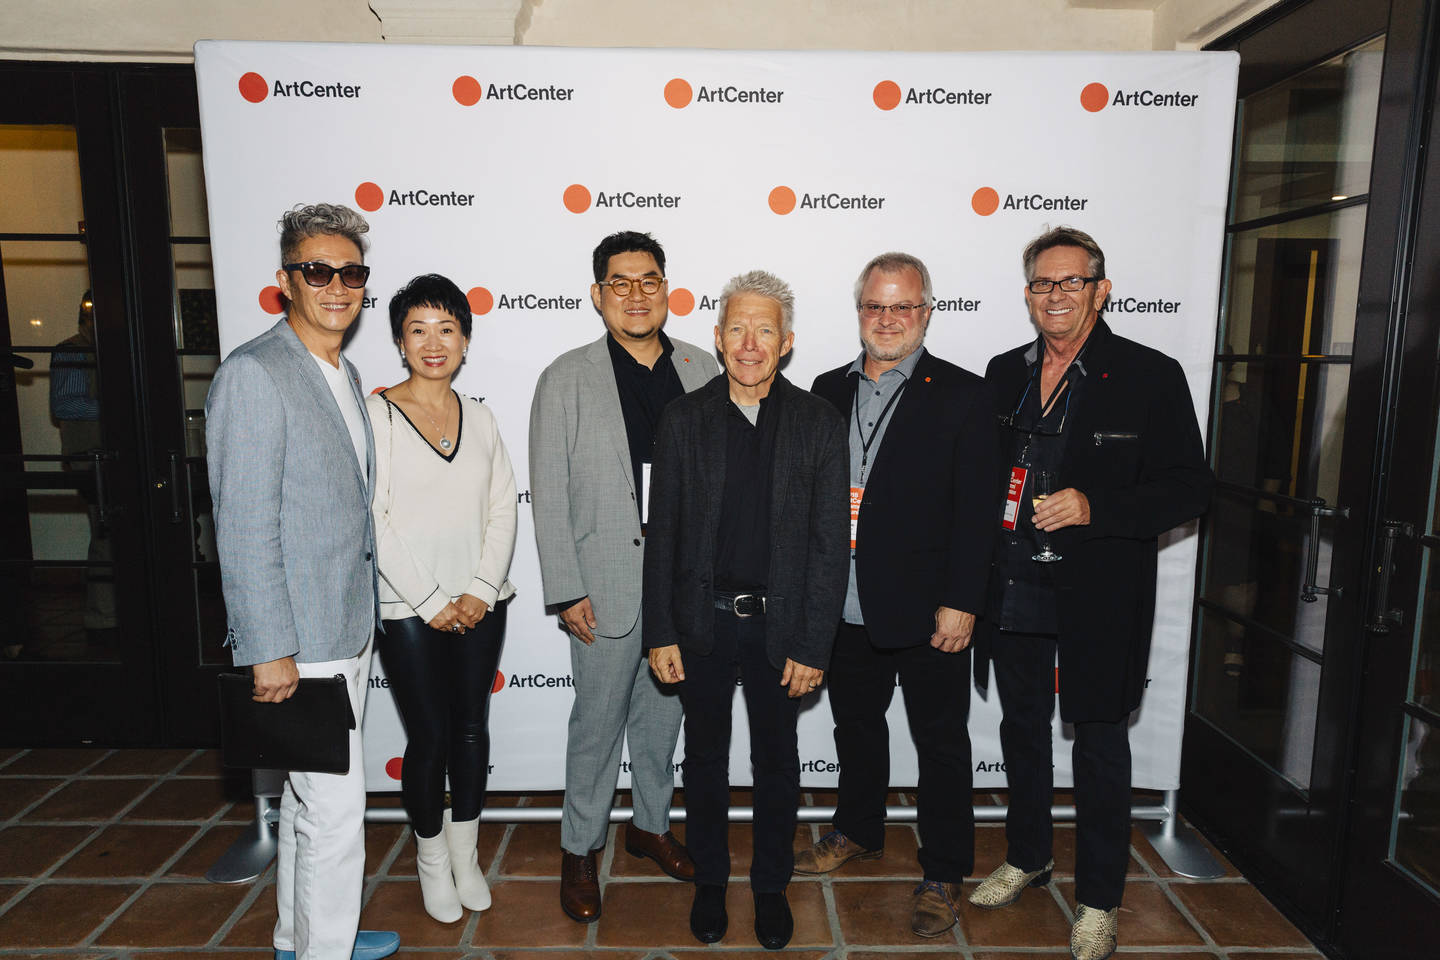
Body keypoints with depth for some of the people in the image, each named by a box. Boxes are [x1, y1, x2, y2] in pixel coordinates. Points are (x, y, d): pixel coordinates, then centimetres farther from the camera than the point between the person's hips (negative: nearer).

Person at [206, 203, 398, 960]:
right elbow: (245, 527, -20)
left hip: (348, 628, 9)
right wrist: (269, 648, -20)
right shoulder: (254, 376, -16)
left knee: (310, 796, 21)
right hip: (299, 640, -9)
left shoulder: (343, 374, 12)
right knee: (336, 807, -1)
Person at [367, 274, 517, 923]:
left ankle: (465, 855, 32)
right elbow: (372, 521, -10)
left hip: (480, 605, 4)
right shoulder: (375, 416, -6)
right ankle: (432, 860, 30)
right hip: (409, 610, -3)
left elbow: (502, 509, 5)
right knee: (429, 739, 6)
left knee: (473, 732, 12)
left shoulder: (480, 419, 7)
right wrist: (432, 603, -11)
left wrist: (481, 590, -7)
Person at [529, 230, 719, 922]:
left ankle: (652, 825, 41)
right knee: (597, 723, 9)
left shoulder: (701, 371, 3)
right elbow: (549, 495, -5)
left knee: (663, 716, 18)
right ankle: (579, 849, 31)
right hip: (607, 590, -3)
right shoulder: (566, 379, -4)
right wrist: (566, 592, -9)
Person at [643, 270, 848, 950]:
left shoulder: (819, 423, -4)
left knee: (777, 760, 15)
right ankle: (710, 880, 38)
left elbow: (830, 543, -5)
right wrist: (660, 633, -4)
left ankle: (772, 886, 37)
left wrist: (813, 646, -8)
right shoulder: (684, 419, -2)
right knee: (705, 756, 16)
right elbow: (662, 533, -1)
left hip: (780, 625, 0)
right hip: (703, 621, 1)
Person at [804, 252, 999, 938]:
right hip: (847, 610, 4)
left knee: (940, 744, 10)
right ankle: (858, 831, 44)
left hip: (927, 614, -4)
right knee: (855, 725, 21)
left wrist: (961, 604, -14)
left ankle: (942, 874, 28)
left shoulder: (962, 395, -6)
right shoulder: (829, 390, 7)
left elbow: (975, 512, -9)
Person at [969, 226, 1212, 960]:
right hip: (1012, 591, 5)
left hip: (1096, 596, -4)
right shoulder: (1004, 374, 6)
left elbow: (1189, 488, -9)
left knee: (1098, 741, 10)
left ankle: (1098, 899, 29)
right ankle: (1027, 857, 41)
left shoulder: (1150, 377, -8)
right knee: (1022, 727, 19)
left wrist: (1095, 507, -23)